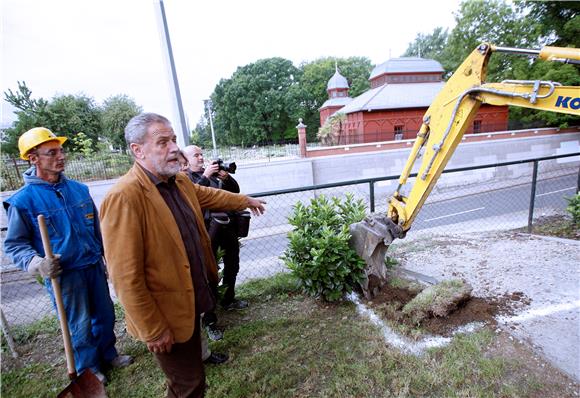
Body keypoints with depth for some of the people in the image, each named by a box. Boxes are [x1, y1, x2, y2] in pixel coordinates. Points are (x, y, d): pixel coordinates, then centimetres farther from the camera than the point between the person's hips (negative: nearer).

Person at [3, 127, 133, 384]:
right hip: (63, 274, -4)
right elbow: (14, 244, -6)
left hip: (94, 266, 4)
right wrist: (37, 264, -25)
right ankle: (88, 368, 37)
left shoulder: (79, 189, 1)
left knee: (105, 315, 18)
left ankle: (107, 355, 42)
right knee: (80, 326, 12)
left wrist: (105, 258, 15)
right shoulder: (23, 201, -12)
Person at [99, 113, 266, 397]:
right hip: (165, 316, -7)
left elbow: (208, 194, 20)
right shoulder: (123, 197, -27)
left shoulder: (180, 181, -1)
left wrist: (245, 200, 31)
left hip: (190, 302, 8)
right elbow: (126, 277, -25)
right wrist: (153, 330, -17)